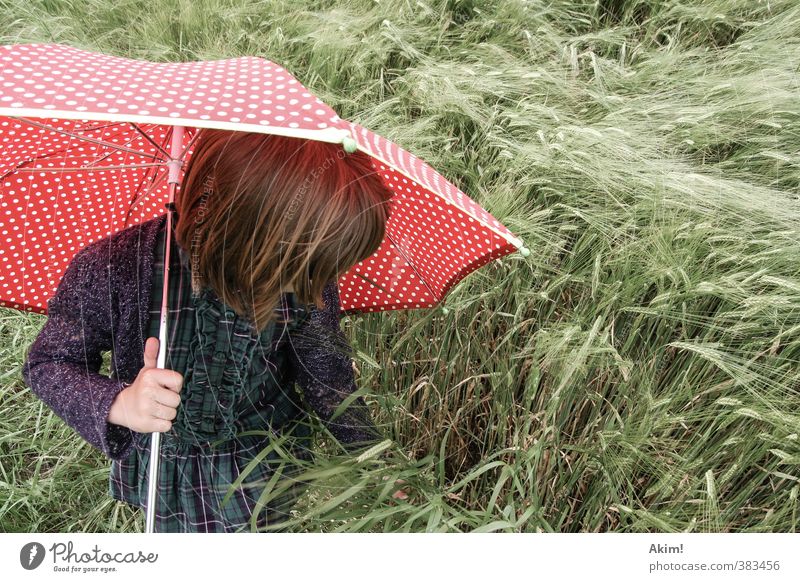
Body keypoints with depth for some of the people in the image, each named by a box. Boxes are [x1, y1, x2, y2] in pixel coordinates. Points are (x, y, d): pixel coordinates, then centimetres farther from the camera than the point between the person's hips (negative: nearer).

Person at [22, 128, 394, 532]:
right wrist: (117, 404, -33)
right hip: (162, 480, 0)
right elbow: (47, 364, -14)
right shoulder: (111, 270, -29)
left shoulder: (307, 283, -24)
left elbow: (330, 384, -8)